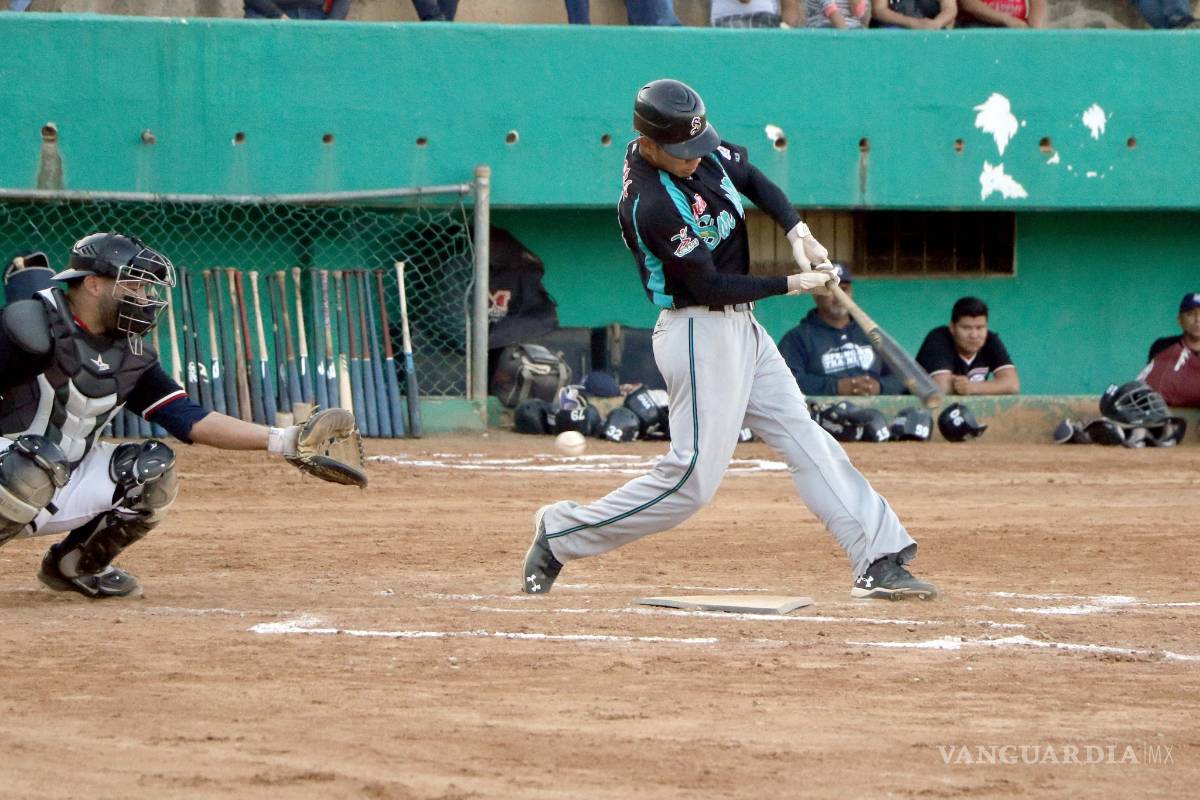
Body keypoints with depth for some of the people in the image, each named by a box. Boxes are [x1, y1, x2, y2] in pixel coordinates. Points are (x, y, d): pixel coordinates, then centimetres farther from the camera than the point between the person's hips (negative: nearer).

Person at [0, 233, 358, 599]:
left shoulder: (130, 356, 6)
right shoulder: (32, 326, -16)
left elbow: (188, 418, 2)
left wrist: (282, 441, -5)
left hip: (64, 484, 7)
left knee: (154, 469, -5)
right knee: (37, 465, -37)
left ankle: (74, 564, 10)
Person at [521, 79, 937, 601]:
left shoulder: (700, 153, -2)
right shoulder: (650, 204, -26)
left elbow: (753, 180, 16)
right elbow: (710, 287, -21)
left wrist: (798, 232, -1)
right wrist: (793, 284, -13)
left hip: (740, 325, 9)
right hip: (701, 335, -9)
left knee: (805, 441, 6)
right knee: (693, 478, -8)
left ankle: (879, 562, 6)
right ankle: (561, 533, 4)